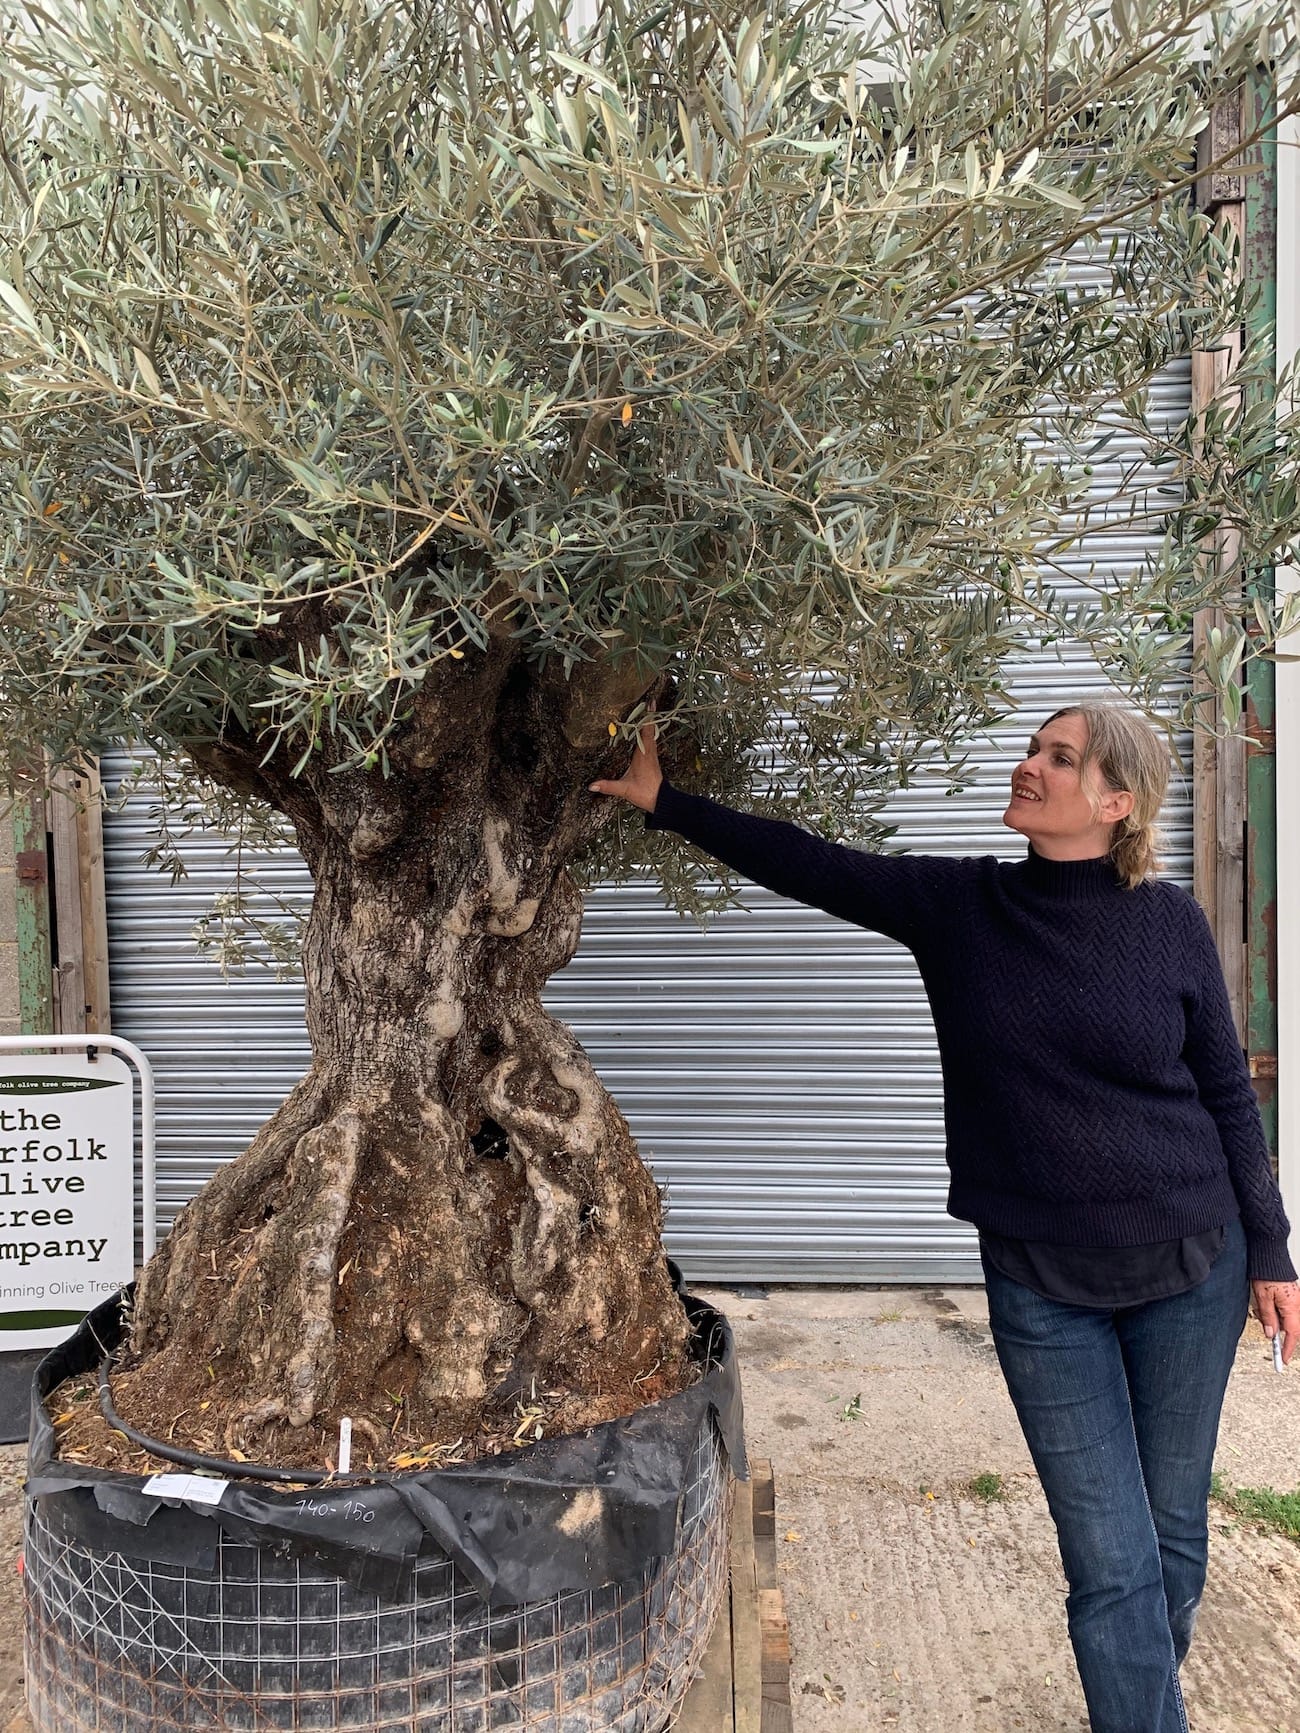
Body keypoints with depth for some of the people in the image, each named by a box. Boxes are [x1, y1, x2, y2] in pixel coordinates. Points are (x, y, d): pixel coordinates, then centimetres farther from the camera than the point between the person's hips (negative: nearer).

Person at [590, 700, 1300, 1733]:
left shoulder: (1170, 922, -5)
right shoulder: (957, 905, -5)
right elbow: (807, 865, -2)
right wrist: (664, 803, -3)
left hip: (1192, 1266, 1)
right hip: (1040, 1282, -1)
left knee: (1174, 1532, 16)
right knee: (1112, 1561, 2)